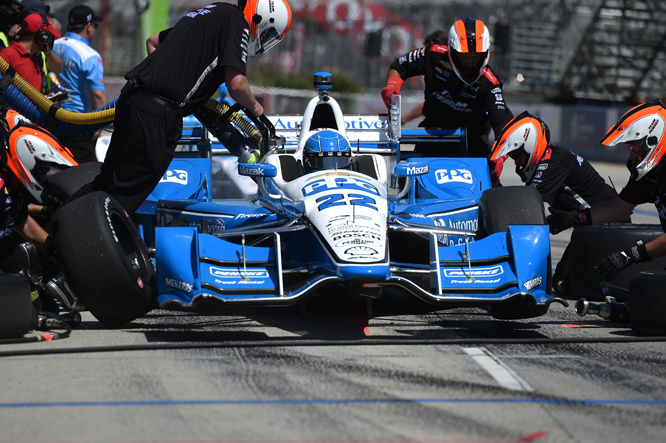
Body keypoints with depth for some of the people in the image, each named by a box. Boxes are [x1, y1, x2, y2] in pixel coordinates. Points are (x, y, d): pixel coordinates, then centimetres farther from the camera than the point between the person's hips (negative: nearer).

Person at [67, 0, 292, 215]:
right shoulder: (237, 20, -4)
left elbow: (152, 41, 36)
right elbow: (236, 83, -14)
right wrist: (255, 108, 5)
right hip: (158, 115, -9)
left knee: (107, 179, 15)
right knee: (124, 195, -7)